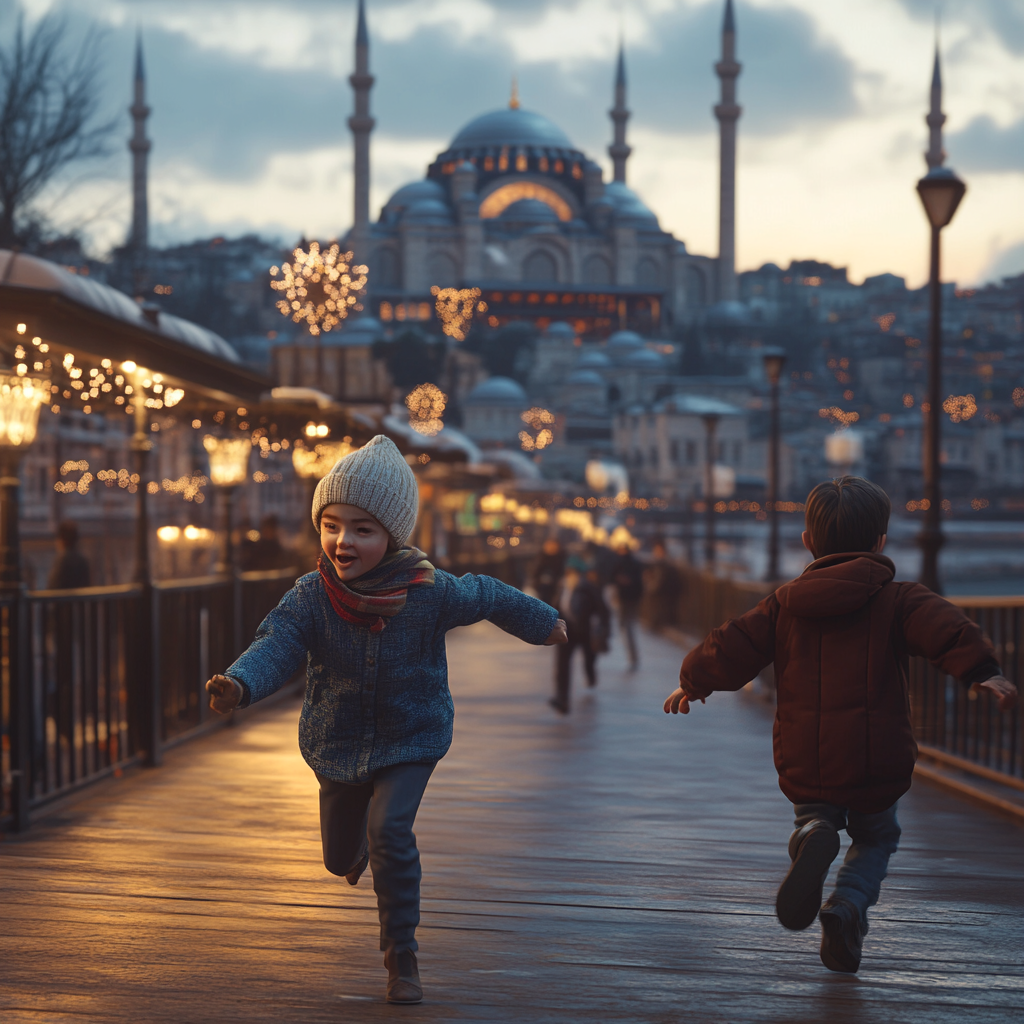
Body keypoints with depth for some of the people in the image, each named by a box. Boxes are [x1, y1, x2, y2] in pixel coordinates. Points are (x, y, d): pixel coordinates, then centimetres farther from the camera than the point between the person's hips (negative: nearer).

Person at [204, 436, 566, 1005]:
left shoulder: (430, 593, -19)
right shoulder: (310, 598, -19)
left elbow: (490, 597, 0)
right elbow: (277, 646, -33)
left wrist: (544, 623, 18)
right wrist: (240, 684, -56)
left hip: (410, 739, -2)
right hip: (338, 744, 2)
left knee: (390, 830, -25)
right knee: (340, 856, 16)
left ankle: (402, 956, -8)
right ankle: (360, 848, 57)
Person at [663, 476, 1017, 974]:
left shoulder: (784, 603, 6)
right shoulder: (899, 600, -1)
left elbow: (731, 649, 6)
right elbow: (945, 629, -19)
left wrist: (692, 684, 20)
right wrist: (982, 670, -28)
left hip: (804, 761, 1)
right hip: (876, 762, -1)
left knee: (814, 816, 26)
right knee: (876, 837, 23)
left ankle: (814, 835, -13)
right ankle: (847, 908, -5)